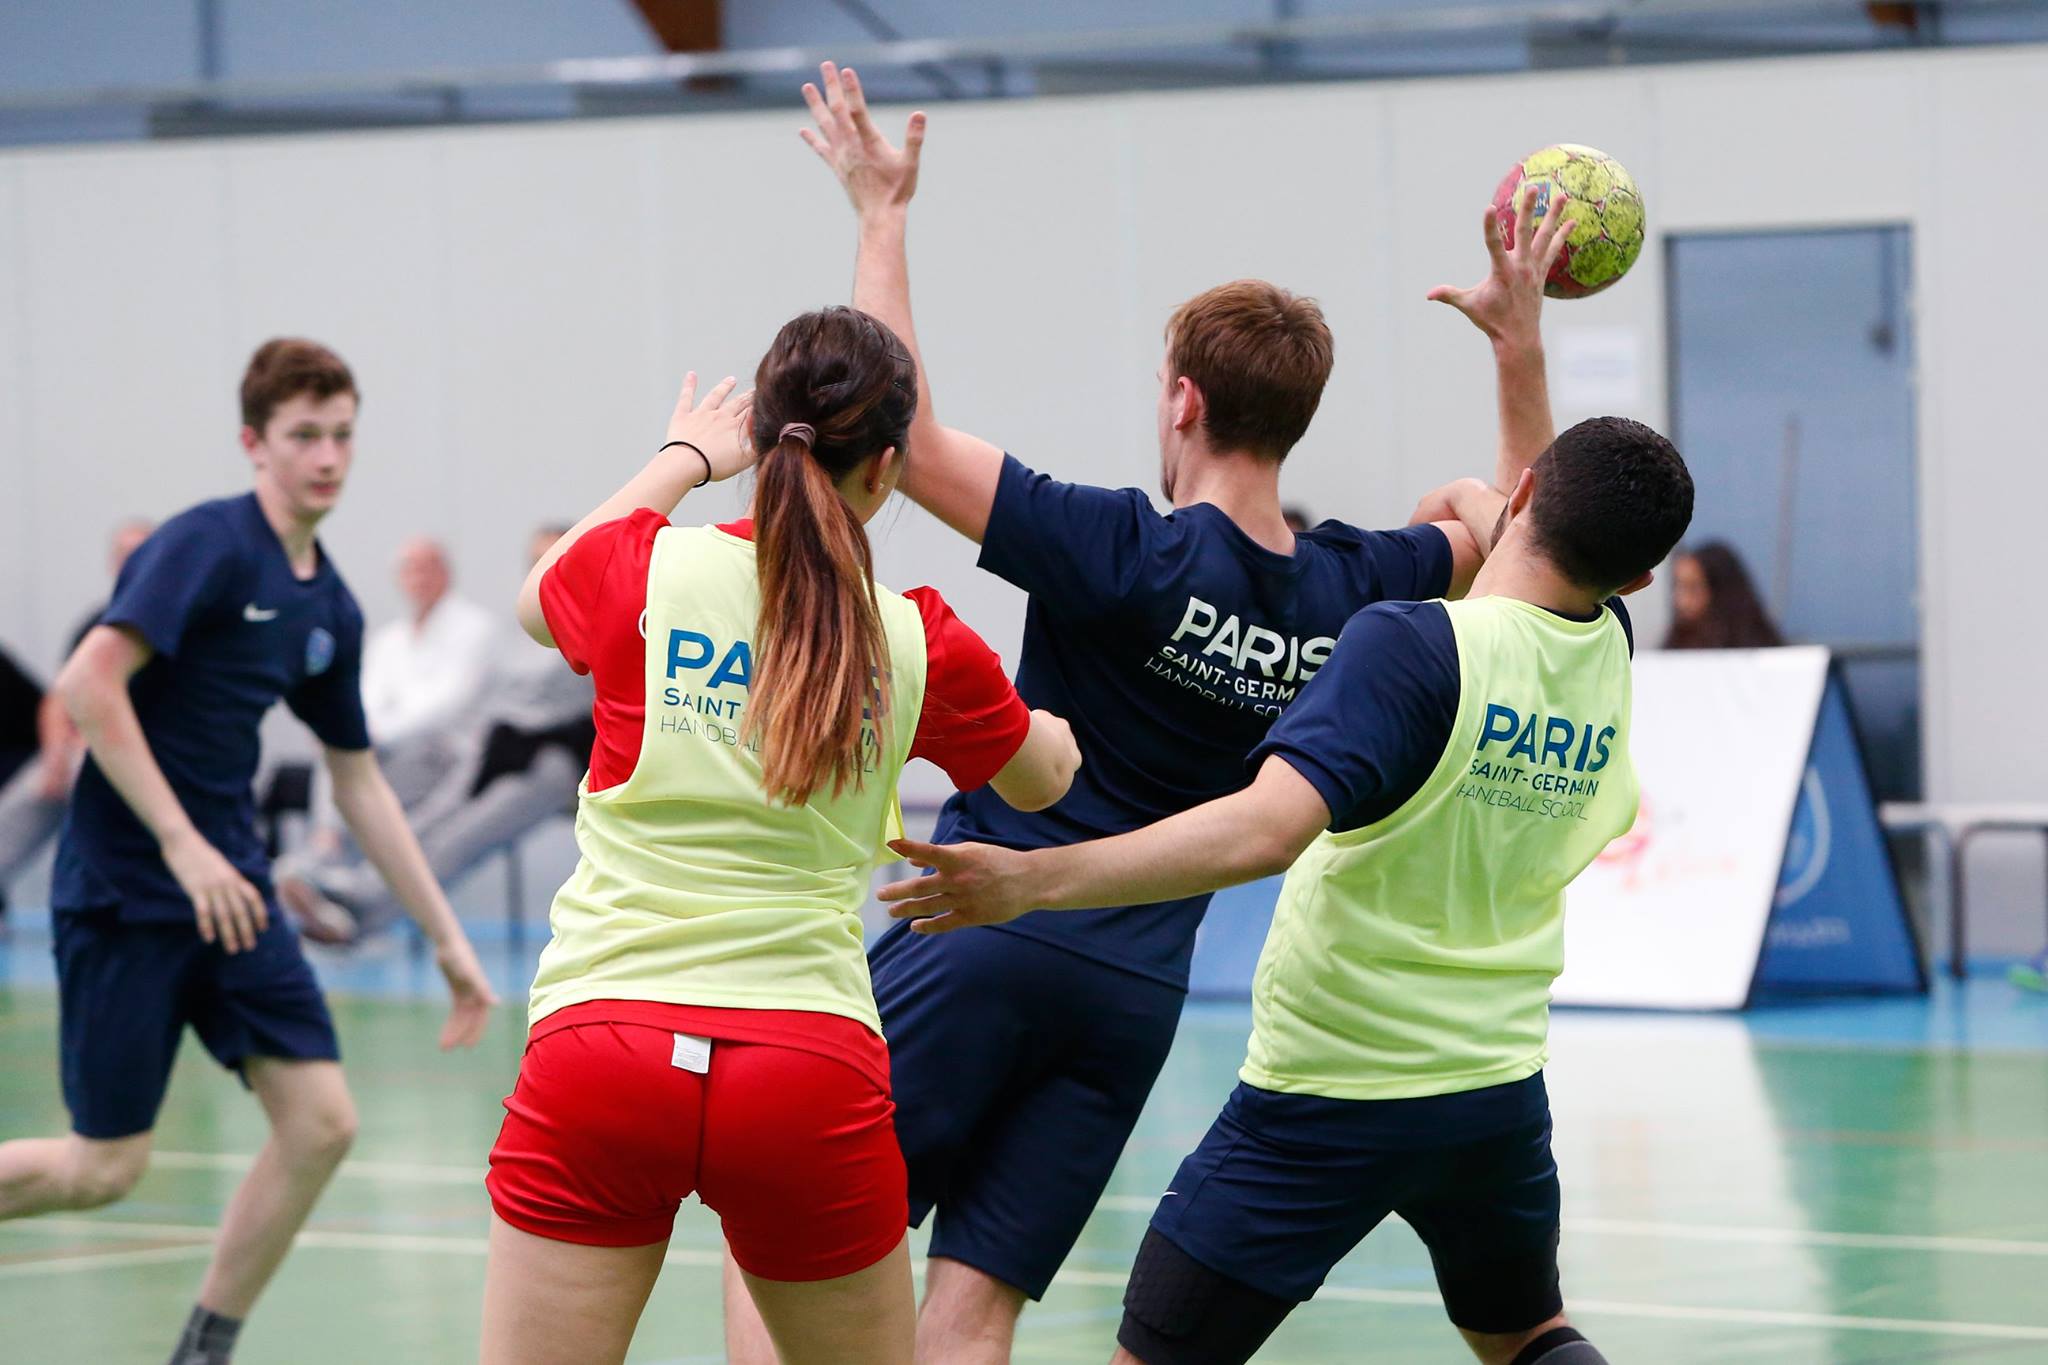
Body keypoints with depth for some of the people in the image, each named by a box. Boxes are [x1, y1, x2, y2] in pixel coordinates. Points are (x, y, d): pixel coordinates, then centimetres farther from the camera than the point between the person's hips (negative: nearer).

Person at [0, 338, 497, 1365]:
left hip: (226, 885, 7)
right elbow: (89, 684, -23)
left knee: (321, 1122, -4)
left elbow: (358, 781, 20)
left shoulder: (331, 609, 11)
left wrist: (446, 938, 18)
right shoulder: (207, 546, -13)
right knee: (107, 1167, -4)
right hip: (124, 886, -7)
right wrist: (182, 843, -25)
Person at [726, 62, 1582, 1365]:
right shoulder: (1346, 592, 4)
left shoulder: (1124, 554, -13)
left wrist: (884, 216, -7)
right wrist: (1521, 340, 20)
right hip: (1137, 996, 5)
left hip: (989, 938, -5)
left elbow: (900, 431, -14)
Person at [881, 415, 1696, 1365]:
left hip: (1327, 1104, -6)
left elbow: (1266, 830, -35)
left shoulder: (1411, 645, -22)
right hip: (1499, 1092, 6)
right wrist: (1481, 508, 43)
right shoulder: (1606, 654, -3)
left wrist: (1034, 878, -39)